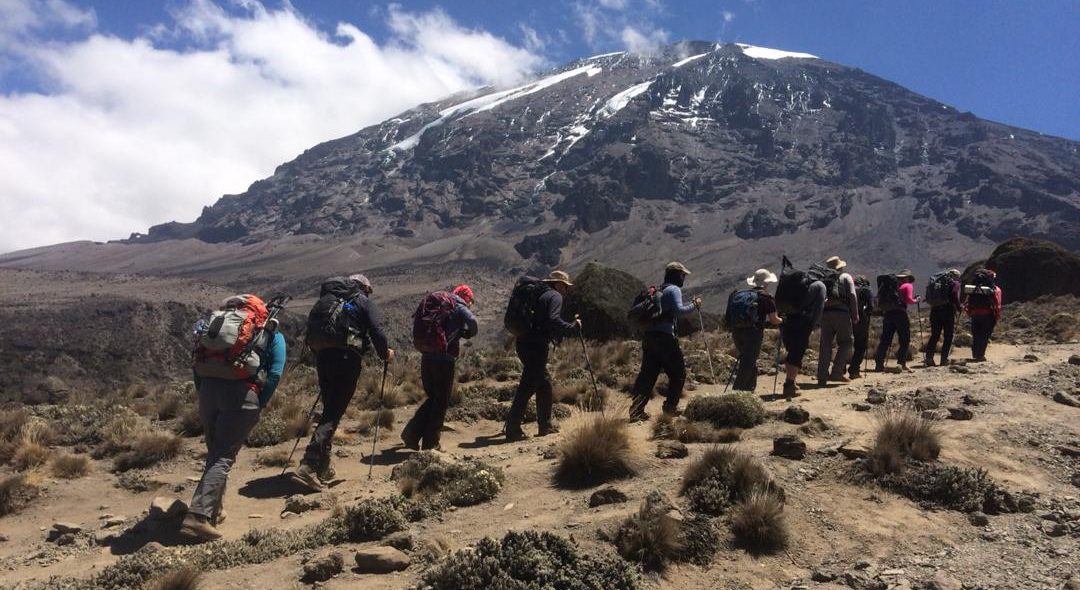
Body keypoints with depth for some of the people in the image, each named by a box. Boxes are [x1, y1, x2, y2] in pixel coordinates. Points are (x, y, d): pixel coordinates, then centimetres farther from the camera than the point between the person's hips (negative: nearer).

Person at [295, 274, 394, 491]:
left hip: (323, 357, 6)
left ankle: (323, 466, 17)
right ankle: (309, 465, -18)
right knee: (334, 413, -7)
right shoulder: (364, 301, 7)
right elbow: (376, 330, -4)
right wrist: (385, 353, 11)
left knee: (329, 410, 16)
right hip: (347, 359, -6)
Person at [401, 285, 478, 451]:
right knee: (441, 402, 8)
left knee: (433, 398, 20)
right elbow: (472, 323, -18)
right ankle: (430, 443, 10)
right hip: (445, 359, -6)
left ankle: (411, 434, 11)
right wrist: (465, 333, 2)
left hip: (426, 357, 6)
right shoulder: (460, 308, -1)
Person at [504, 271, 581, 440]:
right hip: (536, 345, -9)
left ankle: (545, 425, 23)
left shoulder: (539, 294, 22)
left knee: (544, 382, 18)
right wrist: (573, 327, -9)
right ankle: (513, 429, -7)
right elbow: (553, 320, -20)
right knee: (528, 386, -7)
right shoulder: (555, 296, -4)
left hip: (524, 342, 9)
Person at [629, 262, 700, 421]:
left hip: (649, 336, 8)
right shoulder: (674, 289, -4)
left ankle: (636, 411, 3)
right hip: (664, 337, -8)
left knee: (648, 374, 7)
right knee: (678, 372, 8)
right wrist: (694, 305, -4)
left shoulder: (659, 290, 22)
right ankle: (670, 407, 12)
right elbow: (679, 311, -18)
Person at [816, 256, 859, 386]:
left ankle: (822, 376, 3)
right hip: (841, 313, -3)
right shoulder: (846, 277, 8)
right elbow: (852, 295, -4)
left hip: (825, 312, 3)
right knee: (845, 343, 8)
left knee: (825, 344, 6)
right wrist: (855, 315, -2)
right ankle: (836, 373, -3)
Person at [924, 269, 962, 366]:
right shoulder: (955, 283, 3)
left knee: (934, 335, 9)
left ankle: (929, 357, 0)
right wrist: (959, 307, -5)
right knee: (948, 336, 4)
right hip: (948, 311, -5)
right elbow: (955, 296, -15)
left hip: (935, 311, 5)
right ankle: (944, 359, 0)